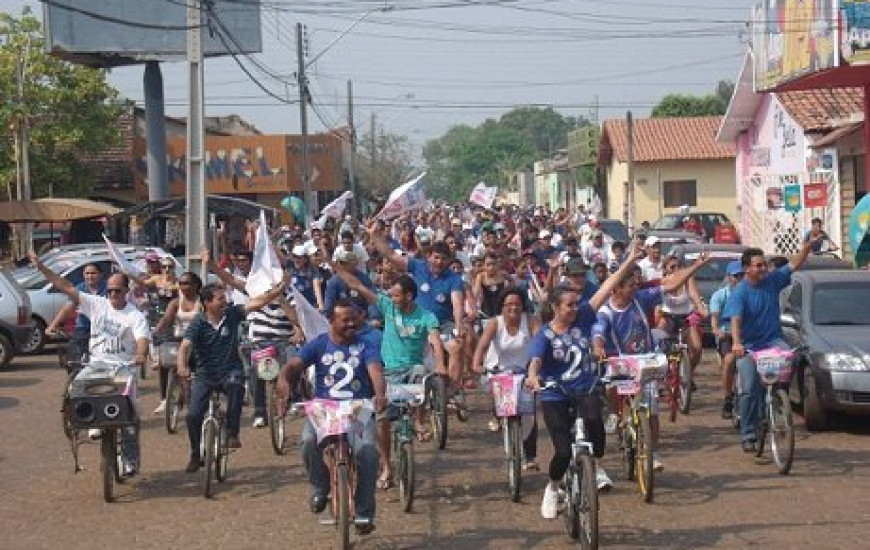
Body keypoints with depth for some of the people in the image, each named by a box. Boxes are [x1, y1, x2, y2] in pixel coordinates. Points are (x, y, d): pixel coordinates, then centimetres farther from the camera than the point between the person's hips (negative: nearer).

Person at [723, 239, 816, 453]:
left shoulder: (772, 280, 2)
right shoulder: (739, 293, -12)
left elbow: (794, 265, 7)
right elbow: (735, 319, -24)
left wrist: (807, 247, -10)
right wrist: (736, 343, -41)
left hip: (772, 339, 3)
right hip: (748, 346, -3)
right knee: (750, 389, -9)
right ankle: (747, 435, 2)